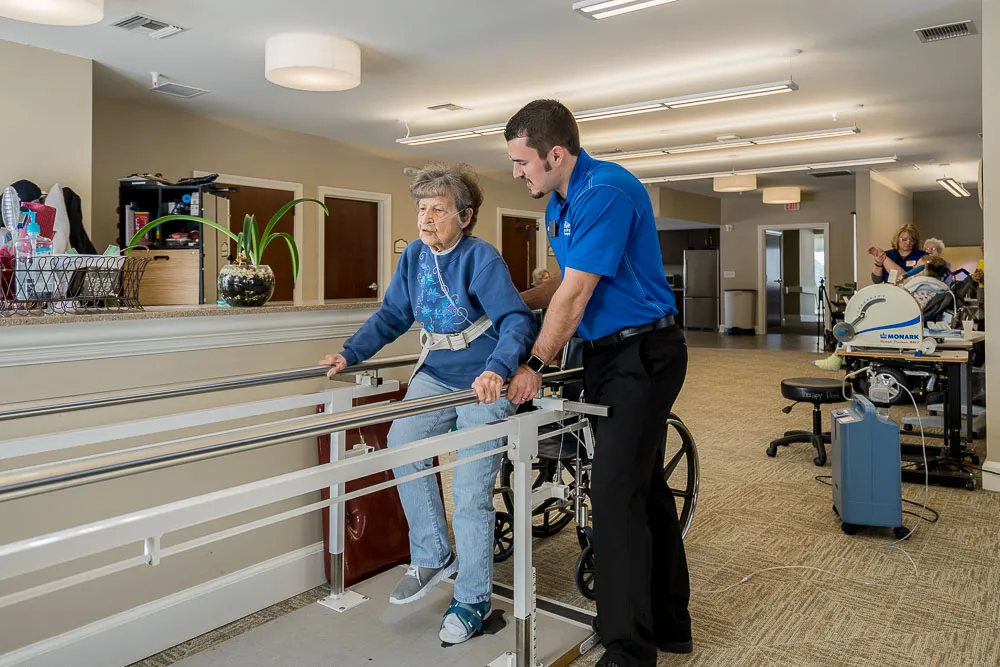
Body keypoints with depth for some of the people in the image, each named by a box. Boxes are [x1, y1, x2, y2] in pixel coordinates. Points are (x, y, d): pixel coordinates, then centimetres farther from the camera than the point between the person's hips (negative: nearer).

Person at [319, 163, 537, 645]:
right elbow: (391, 315, 10)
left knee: (471, 493, -6)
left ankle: (471, 601, 13)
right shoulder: (415, 256, 3)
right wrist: (351, 354, 0)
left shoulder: (481, 258, -17)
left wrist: (497, 370, -44)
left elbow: (518, 321, -27)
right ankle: (432, 557, 5)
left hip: (484, 383, -6)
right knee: (403, 443, -16)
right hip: (435, 375, 6)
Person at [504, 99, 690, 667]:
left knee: (616, 493, -10)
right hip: (610, 354, 10)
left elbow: (576, 293, -20)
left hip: (643, 353, -9)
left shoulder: (606, 191, -19)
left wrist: (535, 366, -13)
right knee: (645, 487, 15)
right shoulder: (562, 201, 10)